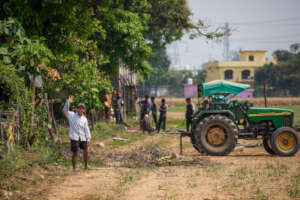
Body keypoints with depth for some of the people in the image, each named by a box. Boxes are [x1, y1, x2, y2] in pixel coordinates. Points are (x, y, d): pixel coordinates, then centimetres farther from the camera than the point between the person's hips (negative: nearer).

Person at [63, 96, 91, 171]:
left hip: (82, 138, 4)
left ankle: (86, 166, 27)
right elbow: (65, 111, -12)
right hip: (74, 137, -4)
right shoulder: (72, 115, 1)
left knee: (86, 151, 8)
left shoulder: (84, 119, 10)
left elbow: (86, 129, 10)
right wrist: (68, 102, -22)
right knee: (75, 153, -4)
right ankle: (74, 168, 9)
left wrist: (88, 138, 4)